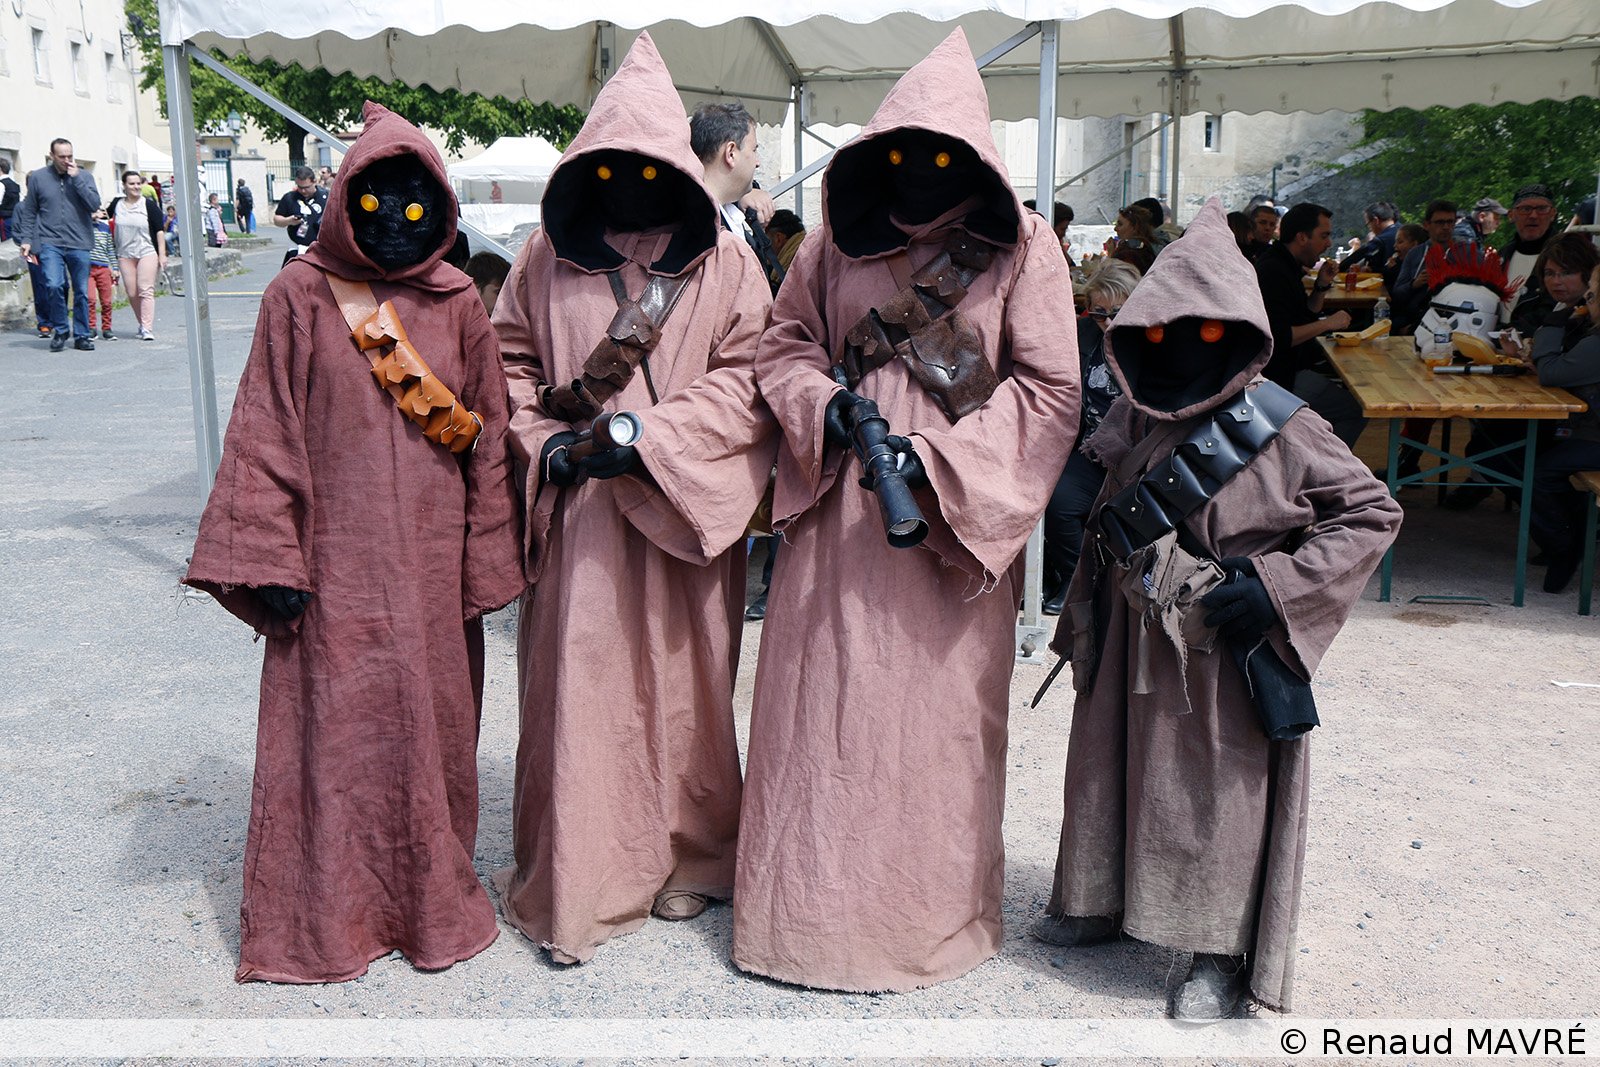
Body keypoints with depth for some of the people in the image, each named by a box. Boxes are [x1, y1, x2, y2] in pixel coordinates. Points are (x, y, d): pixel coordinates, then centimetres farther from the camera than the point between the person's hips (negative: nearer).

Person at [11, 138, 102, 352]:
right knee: (54, 285, -16)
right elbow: (29, 212, 10)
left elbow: (94, 205, -7)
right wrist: (26, 239, 3)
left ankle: (82, 336, 17)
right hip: (50, 243, -1)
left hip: (79, 243, 1)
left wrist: (76, 178, -10)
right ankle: (59, 330, 3)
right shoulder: (38, 177, 6)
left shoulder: (84, 176, 7)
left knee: (82, 292, 5)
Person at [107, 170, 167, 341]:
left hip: (147, 253, -3)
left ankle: (147, 329, -14)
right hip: (125, 255, 4)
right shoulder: (116, 204, 8)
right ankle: (143, 324, 17)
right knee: (131, 293, 3)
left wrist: (162, 254, -4)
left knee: (146, 291, -10)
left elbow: (160, 231, 0)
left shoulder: (149, 205, -1)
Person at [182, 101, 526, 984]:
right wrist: (273, 562, -8)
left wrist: (484, 563, 2)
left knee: (431, 721, 10)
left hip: (432, 565, 2)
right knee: (331, 729, 5)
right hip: (337, 559, -1)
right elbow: (267, 433, -2)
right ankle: (323, 918, 21)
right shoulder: (301, 297, -1)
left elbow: (487, 438, 5)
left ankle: (433, 896, 28)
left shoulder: (458, 305, 3)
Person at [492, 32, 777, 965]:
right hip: (579, 515, 1)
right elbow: (510, 359, 14)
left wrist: (649, 435, -14)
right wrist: (545, 440, -3)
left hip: (683, 512, -1)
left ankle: (688, 860, 26)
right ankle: (576, 884, 13)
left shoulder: (725, 263, 1)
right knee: (577, 685, 1)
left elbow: (751, 379, -4)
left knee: (682, 681, 8)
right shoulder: (547, 257, 7)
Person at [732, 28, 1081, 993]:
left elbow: (1050, 391, -5)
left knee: (938, 720, 5)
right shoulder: (841, 239, 6)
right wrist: (829, 407, -9)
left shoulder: (1022, 246, -2)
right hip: (837, 515, 3)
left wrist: (936, 462, -16)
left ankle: (931, 915, 24)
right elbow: (784, 345, 13)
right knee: (821, 709, 7)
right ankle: (815, 904, 24)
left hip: (954, 522, -2)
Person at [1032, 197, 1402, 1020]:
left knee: (1220, 789, 4)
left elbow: (1373, 512, -9)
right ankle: (1105, 901, 39)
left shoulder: (1279, 431, -15)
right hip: (1132, 642, 6)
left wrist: (1274, 583, -18)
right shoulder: (1132, 420, 1)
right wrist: (1088, 623, 10)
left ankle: (1223, 954, 22)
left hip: (1225, 650, -5)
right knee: (1113, 764, 16)